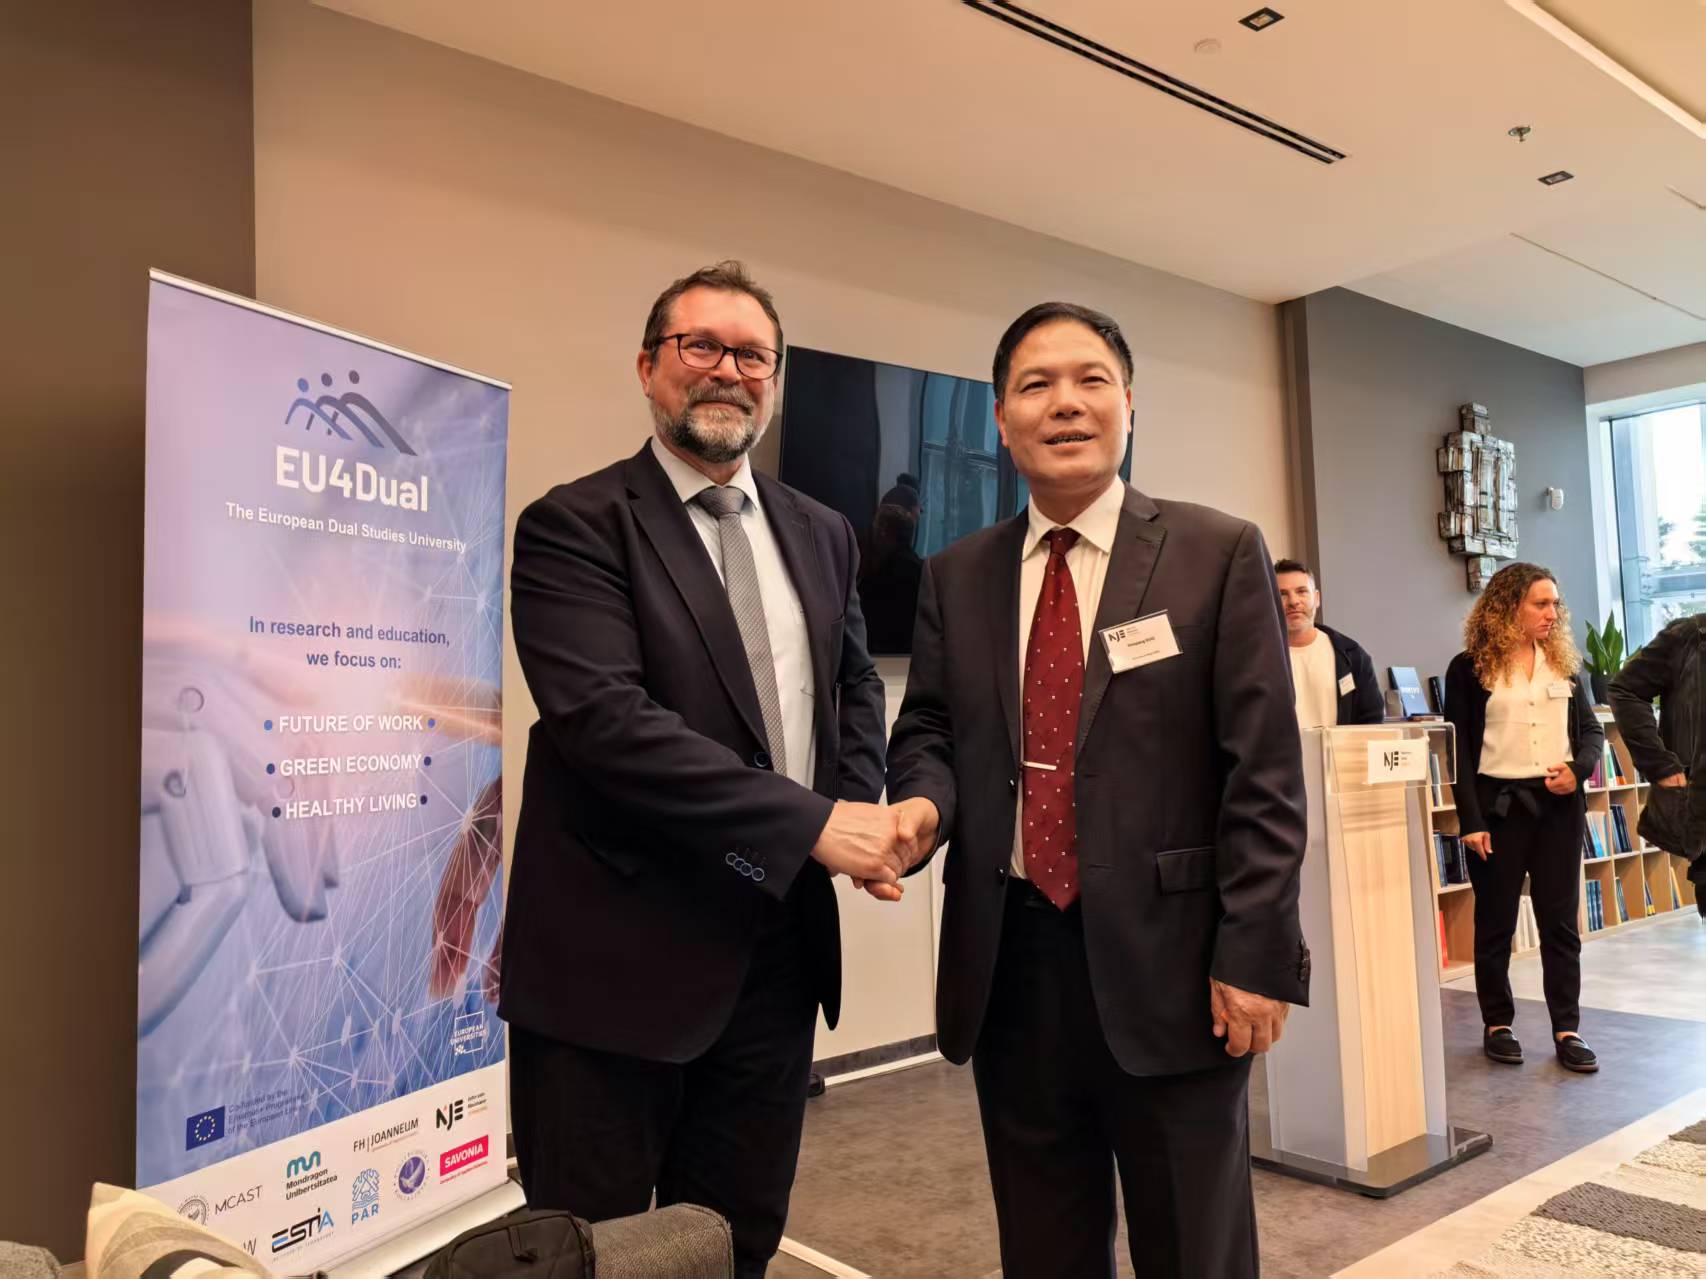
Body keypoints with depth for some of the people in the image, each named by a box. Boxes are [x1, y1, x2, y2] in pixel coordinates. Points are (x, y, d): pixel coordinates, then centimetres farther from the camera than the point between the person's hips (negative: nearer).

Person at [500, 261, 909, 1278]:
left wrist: (863, 809, -3)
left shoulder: (822, 536, 11)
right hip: (619, 959, -5)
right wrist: (811, 822, -21)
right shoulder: (575, 526, -9)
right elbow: (605, 716, -21)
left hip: (779, 949, 6)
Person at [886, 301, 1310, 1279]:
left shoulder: (1219, 553, -2)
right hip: (1009, 960, 3)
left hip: (1167, 958, -3)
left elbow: (1265, 770, -6)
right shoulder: (957, 577, 8)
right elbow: (930, 729, 11)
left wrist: (1254, 953, -10)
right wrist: (924, 802, -12)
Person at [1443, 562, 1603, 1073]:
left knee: (1560, 920, 6)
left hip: (1558, 804, 3)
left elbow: (1592, 729, 12)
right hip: (1498, 805, -3)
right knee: (1495, 920, 6)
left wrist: (1578, 769, -10)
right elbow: (1460, 749, -6)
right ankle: (1497, 1024, 18)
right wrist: (1470, 821, -11)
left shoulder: (1564, 662, 10)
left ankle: (1566, 1028, 13)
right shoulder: (1469, 668, -3)